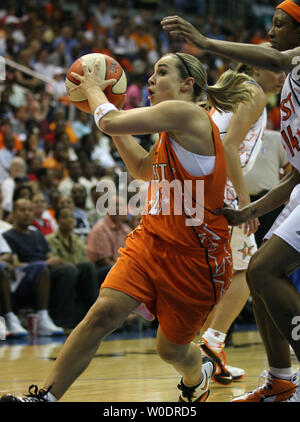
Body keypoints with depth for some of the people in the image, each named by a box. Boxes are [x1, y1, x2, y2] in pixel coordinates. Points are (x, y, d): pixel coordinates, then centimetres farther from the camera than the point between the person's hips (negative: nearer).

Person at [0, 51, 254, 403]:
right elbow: (143, 169, 31)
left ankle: (197, 377, 44)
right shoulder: (173, 129, 14)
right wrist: (105, 103, 27)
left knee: (171, 349, 8)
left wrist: (93, 88, 5)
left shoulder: (186, 113, -14)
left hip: (193, 255, -7)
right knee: (104, 311, -14)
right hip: (151, 239, 7)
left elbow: (110, 122, -16)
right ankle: (45, 397, -17)